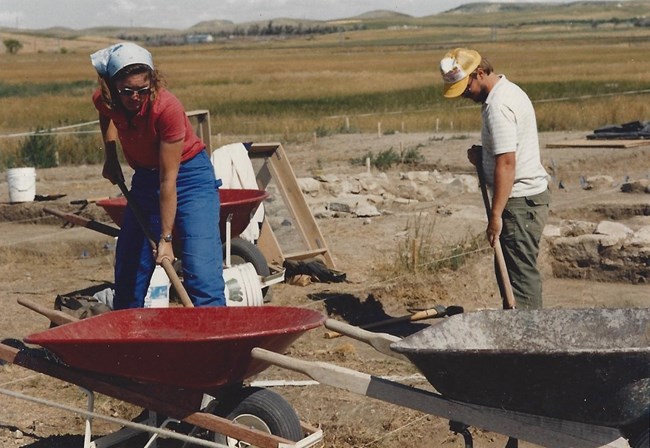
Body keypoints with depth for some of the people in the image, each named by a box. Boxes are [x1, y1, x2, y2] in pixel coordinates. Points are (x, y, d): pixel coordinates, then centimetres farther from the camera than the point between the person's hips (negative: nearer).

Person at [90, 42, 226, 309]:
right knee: (128, 272, 6)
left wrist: (166, 238, -23)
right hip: (144, 178, 6)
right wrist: (110, 157, 7)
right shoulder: (104, 100, -14)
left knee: (201, 272, -16)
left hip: (189, 175, -6)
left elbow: (169, 179, -26)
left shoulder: (166, 107, -30)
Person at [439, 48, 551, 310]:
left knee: (520, 272, -8)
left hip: (520, 202, -11)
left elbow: (506, 163, -25)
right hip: (530, 194, 11)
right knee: (508, 270, 15)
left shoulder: (498, 106, -19)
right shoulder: (509, 90, 14)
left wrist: (495, 215, -24)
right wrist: (482, 155, 7)